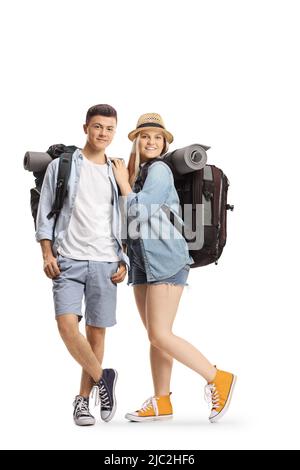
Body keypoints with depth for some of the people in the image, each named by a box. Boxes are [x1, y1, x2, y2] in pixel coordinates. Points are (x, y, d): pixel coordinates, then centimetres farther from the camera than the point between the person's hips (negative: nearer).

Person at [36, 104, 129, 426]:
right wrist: (47, 254, -5)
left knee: (97, 330, 2)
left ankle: (83, 399, 14)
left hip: (105, 262, 2)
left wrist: (124, 261, 4)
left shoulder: (116, 174, 13)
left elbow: (123, 222, 14)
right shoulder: (61, 166, 7)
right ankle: (101, 378, 4)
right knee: (67, 324, -16)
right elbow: (45, 213, 5)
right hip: (68, 259, -2)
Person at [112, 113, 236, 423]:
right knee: (155, 336, 10)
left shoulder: (159, 169, -8)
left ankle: (218, 379, -1)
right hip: (142, 262, 9)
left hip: (165, 260, -9)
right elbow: (132, 217, 13)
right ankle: (161, 403, 17)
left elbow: (139, 212, -17)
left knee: (160, 335, -12)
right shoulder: (139, 172, 17)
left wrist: (124, 183, -5)